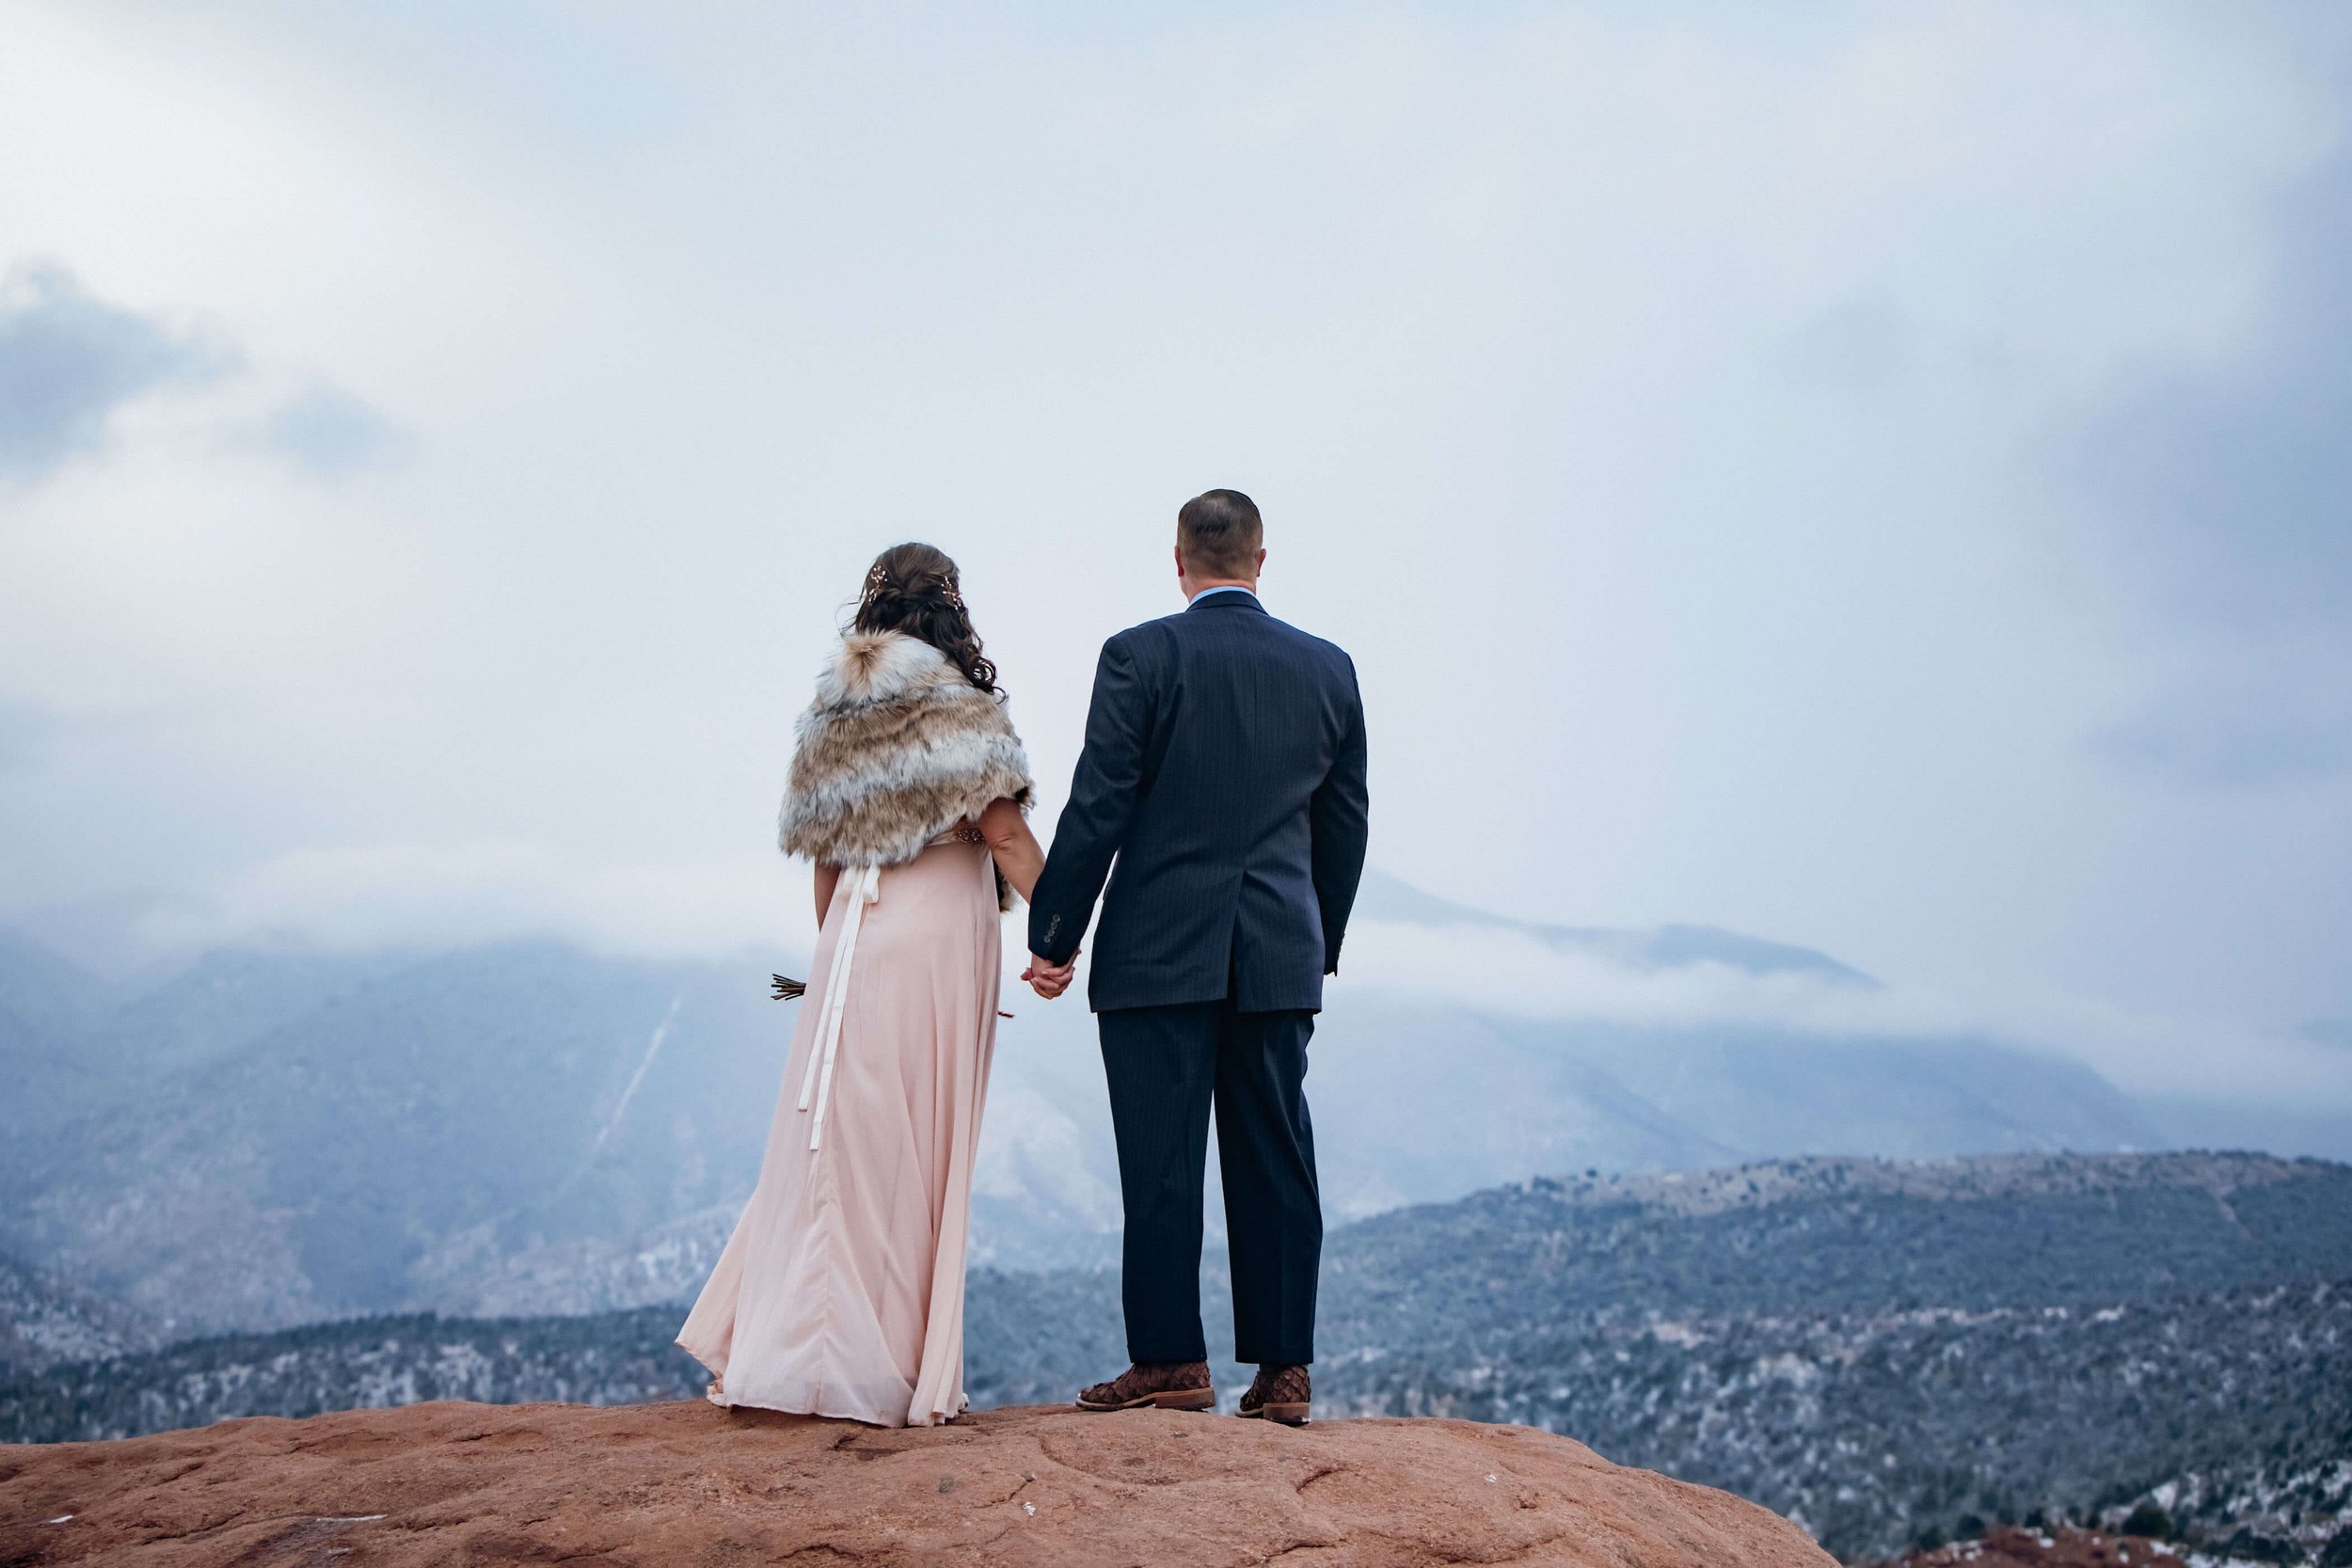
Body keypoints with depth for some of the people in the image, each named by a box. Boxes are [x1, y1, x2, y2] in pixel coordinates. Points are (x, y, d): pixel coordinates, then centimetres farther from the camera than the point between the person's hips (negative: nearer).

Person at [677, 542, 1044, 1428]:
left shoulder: (832, 713, 11)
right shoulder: (959, 707, -4)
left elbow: (824, 853, 15)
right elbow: (1003, 833, -10)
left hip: (855, 932, 4)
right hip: (944, 931, -4)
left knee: (839, 1132, 8)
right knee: (919, 1145, 1)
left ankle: (795, 1348, 7)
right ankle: (893, 1367, 6)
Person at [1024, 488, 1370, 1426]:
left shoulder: (1140, 656, -5)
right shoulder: (1328, 669, 7)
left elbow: (1097, 808, -8)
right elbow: (1345, 825, 12)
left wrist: (1053, 937, 0)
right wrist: (1322, 945, 23)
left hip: (1158, 951, -4)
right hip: (1280, 958, 4)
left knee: (1160, 1164, 1)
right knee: (1274, 1162, 7)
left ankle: (1171, 1359, 2)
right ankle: (1283, 1369, 9)